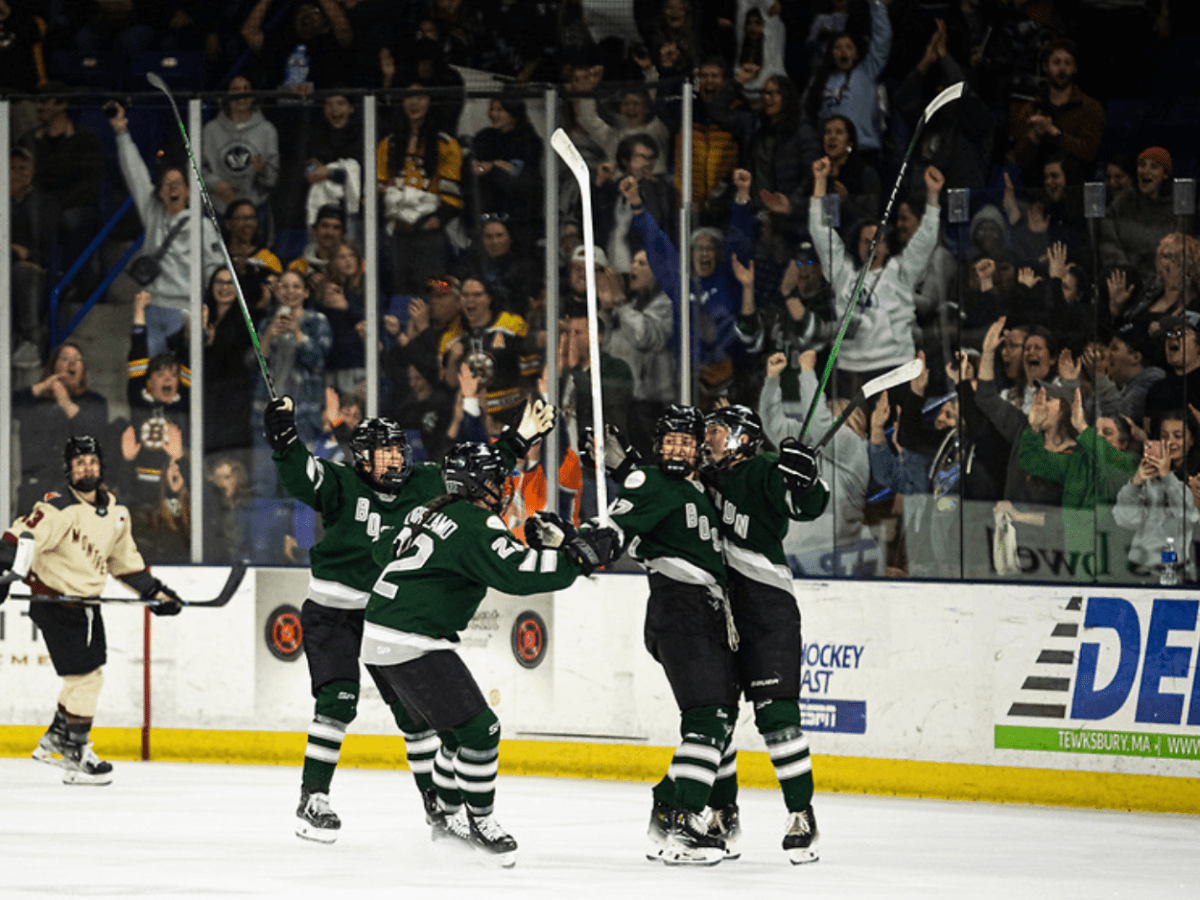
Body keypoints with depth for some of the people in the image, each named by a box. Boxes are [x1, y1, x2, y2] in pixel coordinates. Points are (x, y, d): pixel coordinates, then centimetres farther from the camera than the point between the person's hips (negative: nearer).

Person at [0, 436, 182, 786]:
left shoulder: (115, 513, 8)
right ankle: (74, 758, -1)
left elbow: (125, 560, 21)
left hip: (86, 604, 8)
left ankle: (56, 740, 30)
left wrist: (155, 592, 21)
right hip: (54, 602, -8)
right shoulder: (59, 508, -19)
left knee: (91, 673, 13)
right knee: (84, 676, -9)